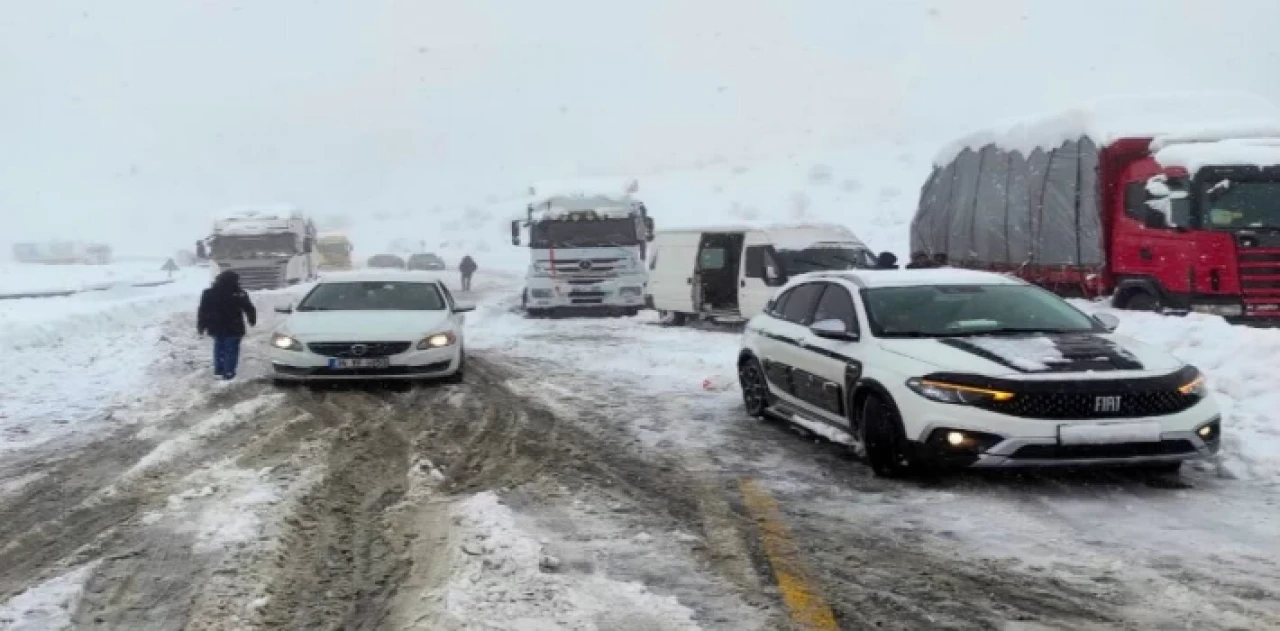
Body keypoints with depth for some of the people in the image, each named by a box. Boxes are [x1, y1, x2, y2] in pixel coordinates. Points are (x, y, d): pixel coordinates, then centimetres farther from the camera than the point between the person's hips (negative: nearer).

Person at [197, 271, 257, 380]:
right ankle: (228, 372, -1)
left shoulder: (209, 293, 2)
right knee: (231, 350, 1)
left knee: (219, 347, 20)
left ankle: (218, 369, 25)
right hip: (233, 328, -4)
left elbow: (202, 311, 4)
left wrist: (201, 326, 10)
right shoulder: (239, 294, -8)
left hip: (216, 327, 4)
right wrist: (252, 320, 18)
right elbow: (249, 309, 0)